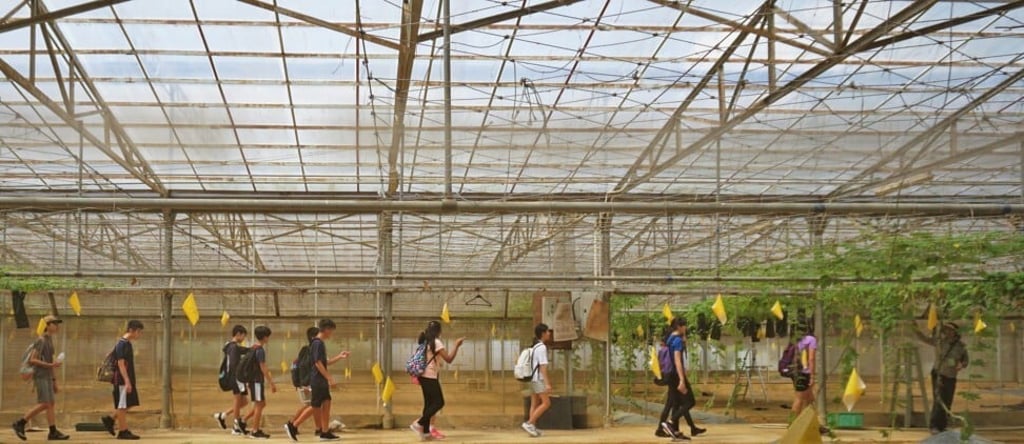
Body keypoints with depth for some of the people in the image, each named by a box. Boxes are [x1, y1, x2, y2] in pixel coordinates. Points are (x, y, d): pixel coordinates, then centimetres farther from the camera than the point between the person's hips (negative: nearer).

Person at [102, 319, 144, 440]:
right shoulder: (122, 344, -15)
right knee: (122, 405, -3)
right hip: (122, 380, -10)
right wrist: (127, 381, -23)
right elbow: (120, 364, -20)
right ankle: (123, 431, 2)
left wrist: (131, 381, 21)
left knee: (128, 404, 12)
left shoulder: (128, 344, 14)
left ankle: (110, 420, 21)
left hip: (128, 380, 10)